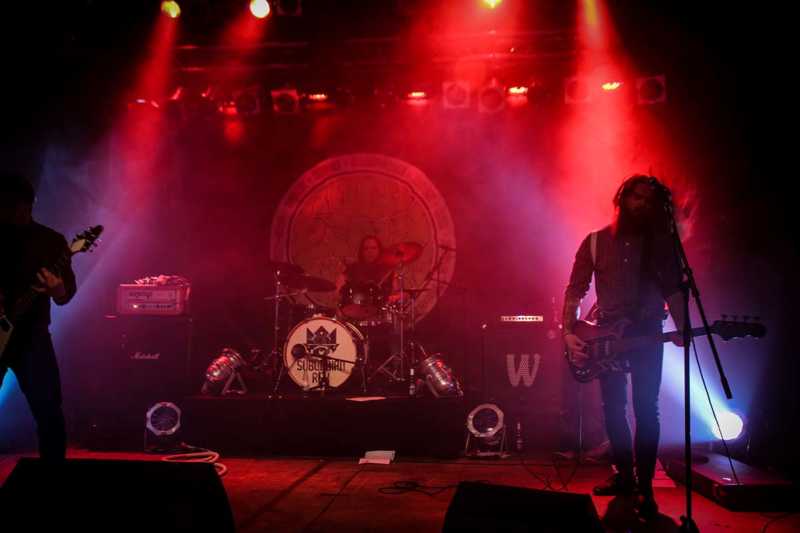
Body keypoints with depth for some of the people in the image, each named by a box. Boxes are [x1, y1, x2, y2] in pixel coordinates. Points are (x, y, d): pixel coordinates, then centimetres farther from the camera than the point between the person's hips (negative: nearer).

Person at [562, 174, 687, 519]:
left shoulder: (662, 242, 4)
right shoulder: (596, 241, 2)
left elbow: (674, 289, 6)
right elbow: (575, 290, 2)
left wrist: (681, 328, -10)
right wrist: (568, 332, -8)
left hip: (647, 334, -1)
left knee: (646, 410, -6)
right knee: (613, 409, 8)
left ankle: (645, 488, 2)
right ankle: (624, 475, 25)